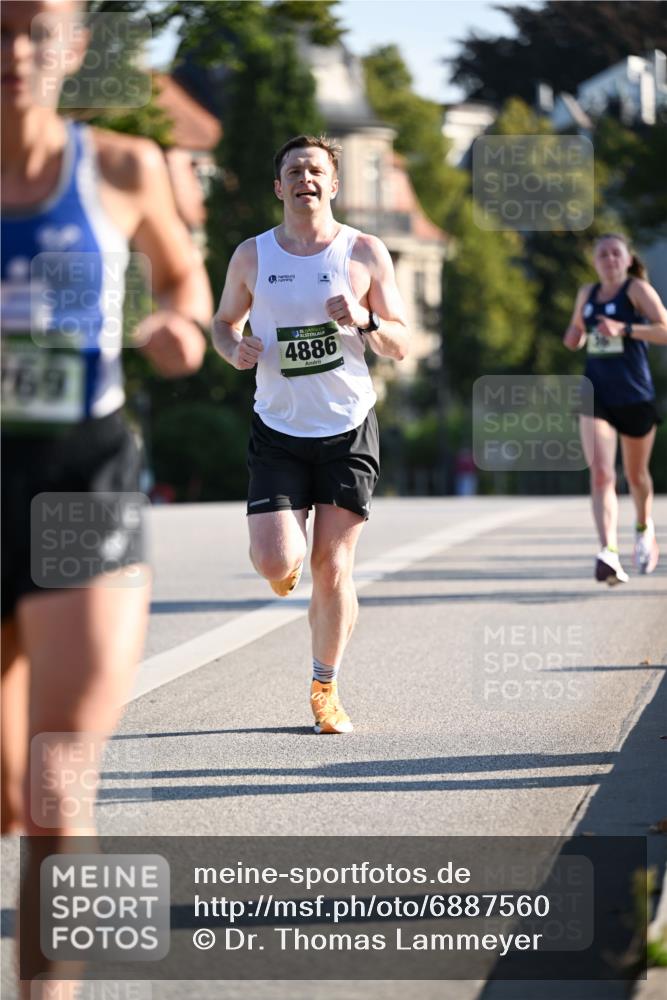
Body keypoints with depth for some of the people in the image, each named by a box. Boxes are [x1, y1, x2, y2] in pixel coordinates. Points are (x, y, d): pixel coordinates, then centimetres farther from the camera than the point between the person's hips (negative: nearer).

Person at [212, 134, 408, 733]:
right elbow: (224, 321, 18)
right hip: (278, 430, 1)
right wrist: (235, 348, -5)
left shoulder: (365, 253, 0)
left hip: (348, 430, -1)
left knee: (332, 568, -2)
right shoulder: (252, 257, 3)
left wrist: (365, 321, -18)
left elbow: (401, 346, 3)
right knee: (276, 564, -13)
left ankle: (326, 689, 16)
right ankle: (287, 559, 27)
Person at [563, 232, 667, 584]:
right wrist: (575, 336, 3)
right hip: (596, 398, 3)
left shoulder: (638, 290, -5)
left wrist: (623, 329, -27)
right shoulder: (586, 294, 10)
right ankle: (609, 553, -27)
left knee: (636, 475, 15)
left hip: (636, 398, -3)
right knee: (600, 474, -17)